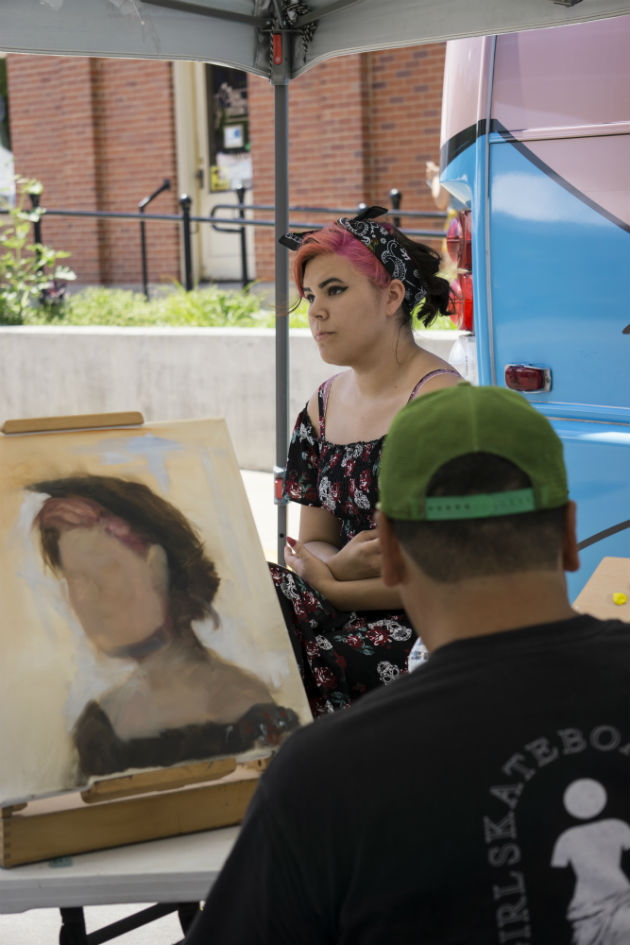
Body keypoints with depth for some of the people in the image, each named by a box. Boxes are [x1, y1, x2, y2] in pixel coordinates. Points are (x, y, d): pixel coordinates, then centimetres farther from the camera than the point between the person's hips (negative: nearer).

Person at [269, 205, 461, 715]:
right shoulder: (323, 406, 12)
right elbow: (312, 544, 13)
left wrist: (333, 587, -10)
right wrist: (341, 567, -11)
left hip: (425, 633, -7)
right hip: (347, 611, 7)